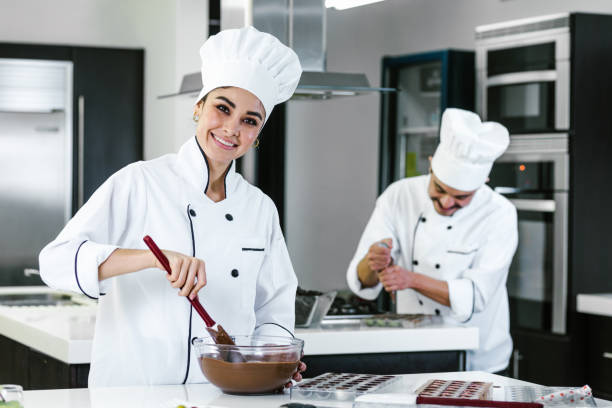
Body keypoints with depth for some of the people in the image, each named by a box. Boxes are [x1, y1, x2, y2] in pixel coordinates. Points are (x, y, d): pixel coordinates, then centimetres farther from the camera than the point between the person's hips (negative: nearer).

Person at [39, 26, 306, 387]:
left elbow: (273, 310, 21)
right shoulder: (140, 184, 0)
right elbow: (58, 261, -10)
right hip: (131, 394, -5)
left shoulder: (261, 209, 14)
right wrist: (153, 257, -22)